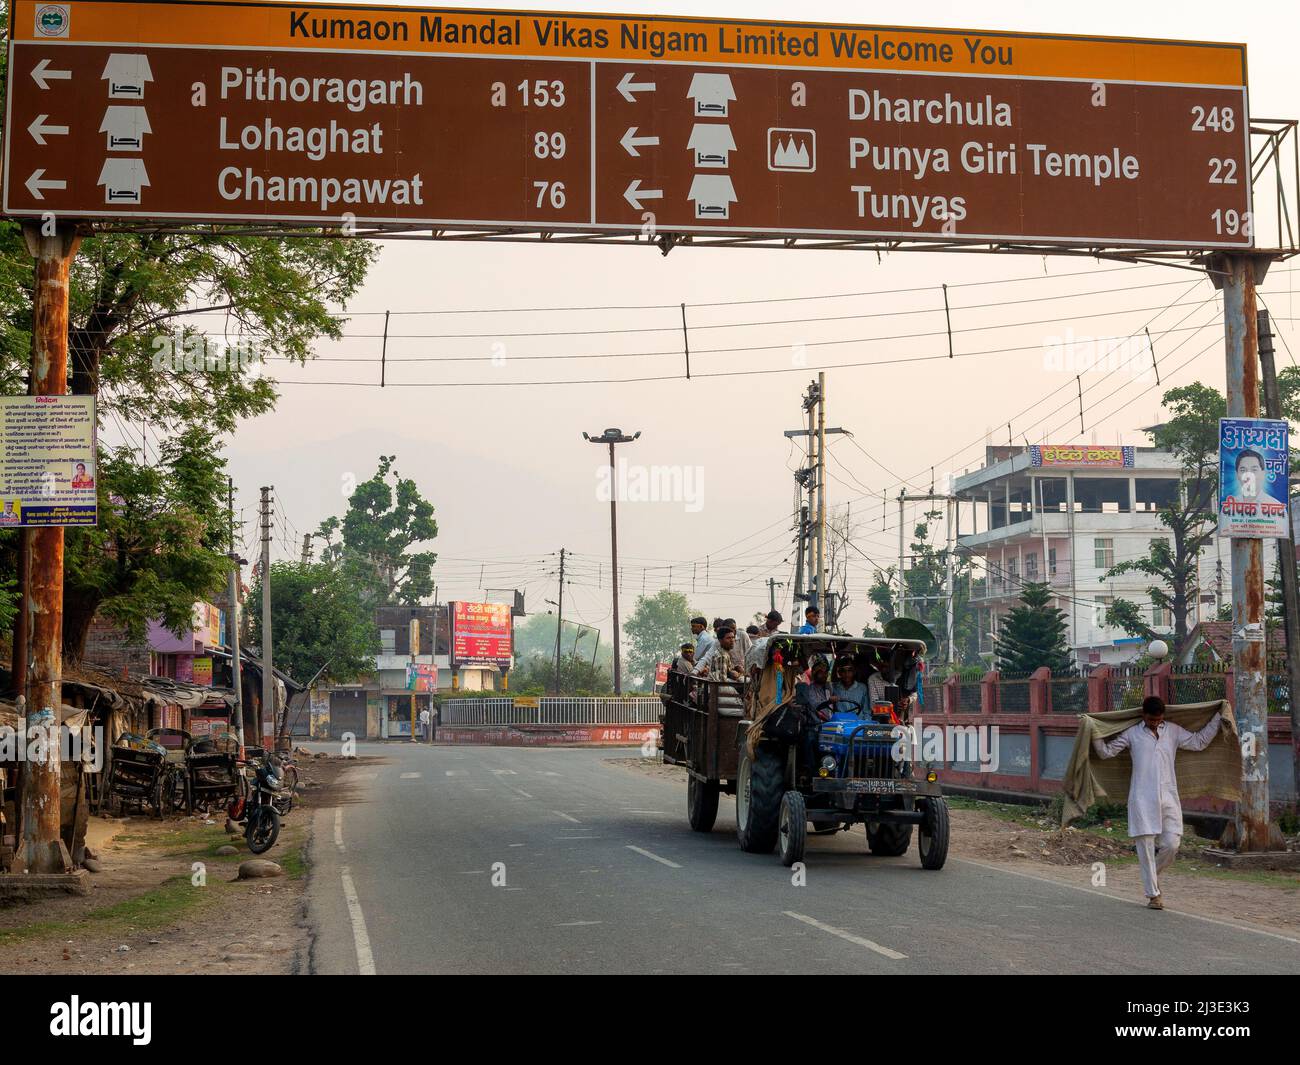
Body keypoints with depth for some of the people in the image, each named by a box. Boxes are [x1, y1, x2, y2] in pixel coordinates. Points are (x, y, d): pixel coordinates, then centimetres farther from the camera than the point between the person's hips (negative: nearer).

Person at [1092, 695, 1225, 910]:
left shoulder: (1174, 731, 12)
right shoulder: (1132, 733, 5)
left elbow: (1199, 742, 23)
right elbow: (1106, 751, 8)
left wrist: (1218, 718, 22)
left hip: (1168, 797, 2)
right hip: (1142, 799, -2)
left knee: (1172, 844, -5)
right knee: (1146, 847, -3)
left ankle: (1152, 876, 24)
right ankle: (1153, 894, 5)